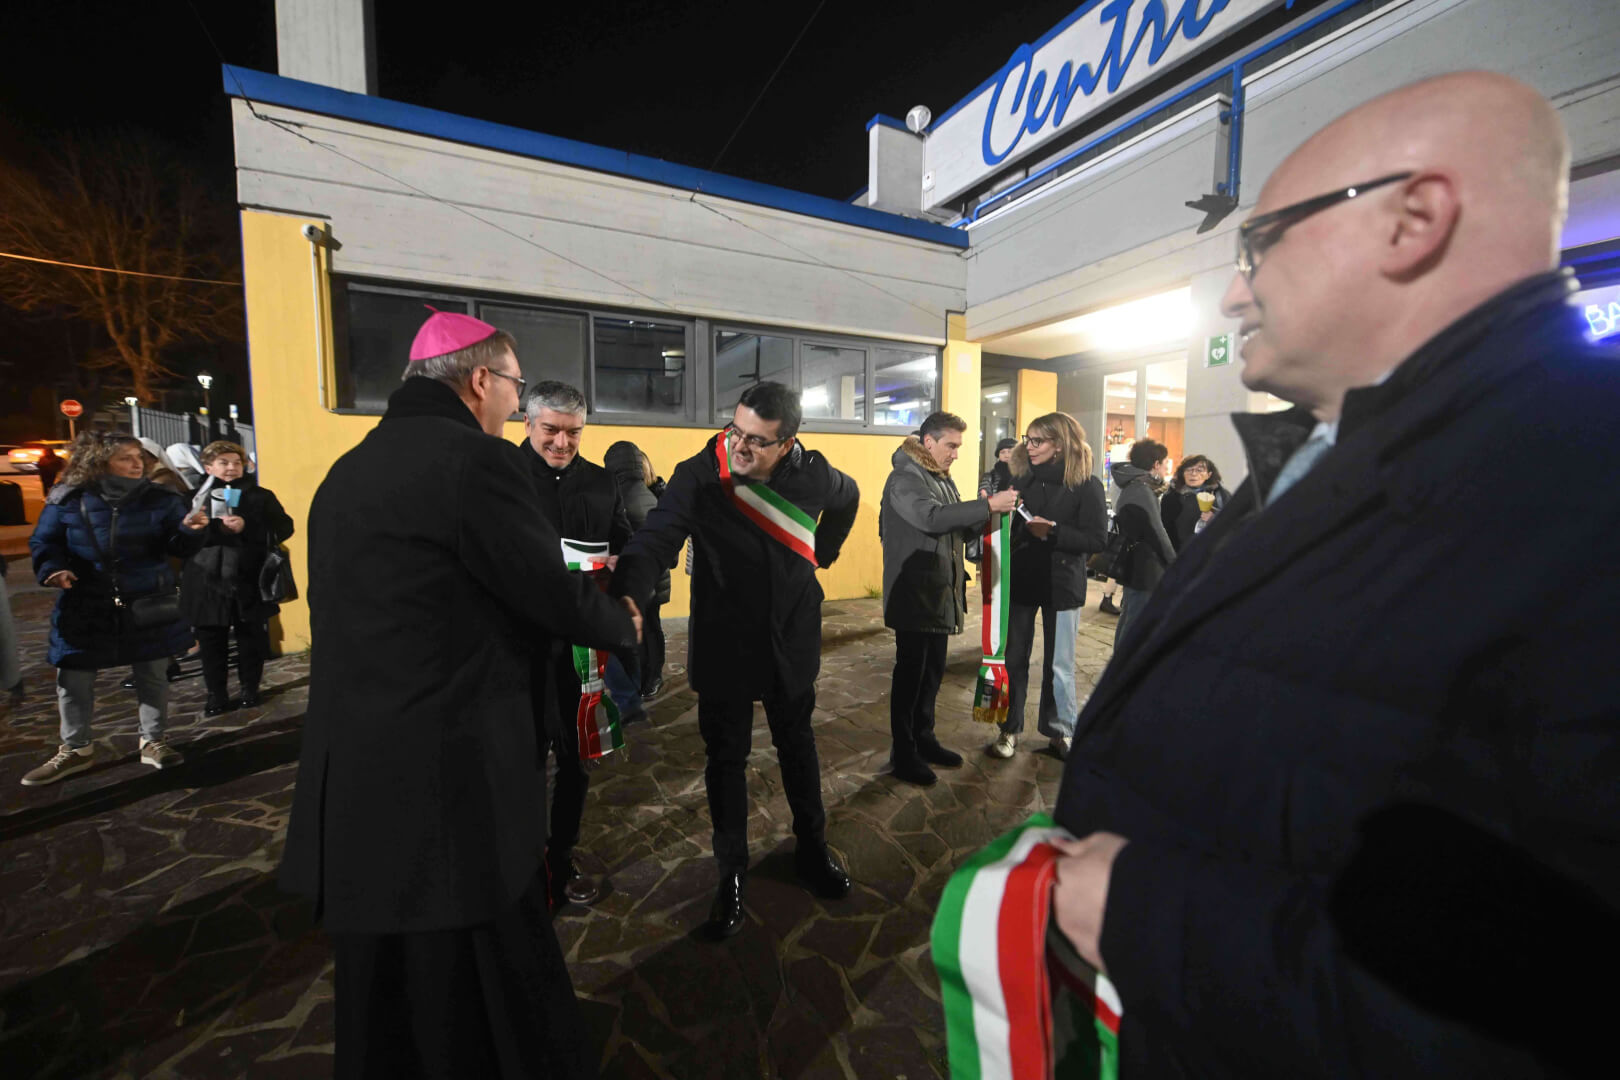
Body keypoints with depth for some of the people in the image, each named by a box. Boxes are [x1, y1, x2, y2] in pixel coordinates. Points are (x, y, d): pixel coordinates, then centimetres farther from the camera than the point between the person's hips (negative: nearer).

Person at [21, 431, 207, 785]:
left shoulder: (161, 500, -4)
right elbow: (44, 542, 4)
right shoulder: (68, 501, -3)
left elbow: (178, 548, -6)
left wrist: (188, 530, -28)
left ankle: (153, 742, 26)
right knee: (73, 680, 10)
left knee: (152, 676, 9)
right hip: (85, 608, 1)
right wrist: (52, 569, -16)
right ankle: (75, 750, 29)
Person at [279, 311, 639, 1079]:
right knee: (487, 1002, 10)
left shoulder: (350, 467, 11)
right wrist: (622, 622, 6)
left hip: (354, 772, 9)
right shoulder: (475, 458, -16)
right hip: (448, 781, -9)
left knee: (383, 998, 25)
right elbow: (555, 596, -14)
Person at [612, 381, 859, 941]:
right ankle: (731, 874, 32)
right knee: (726, 757, 10)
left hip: (792, 641, 3)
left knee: (797, 745, 20)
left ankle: (812, 850, 43)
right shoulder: (698, 476, -18)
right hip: (724, 644, -2)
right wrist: (627, 595, -49)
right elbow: (656, 539, -30)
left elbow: (848, 500, 14)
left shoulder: (813, 475, -9)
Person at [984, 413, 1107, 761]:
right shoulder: (1022, 478, 3)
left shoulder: (1086, 485, -7)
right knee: (1013, 659, 8)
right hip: (1020, 580, 3)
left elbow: (1097, 539, -12)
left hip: (1061, 585, -3)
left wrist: (1053, 531, -23)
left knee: (1059, 665, 9)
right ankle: (1009, 729, 23)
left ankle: (1061, 731, 28)